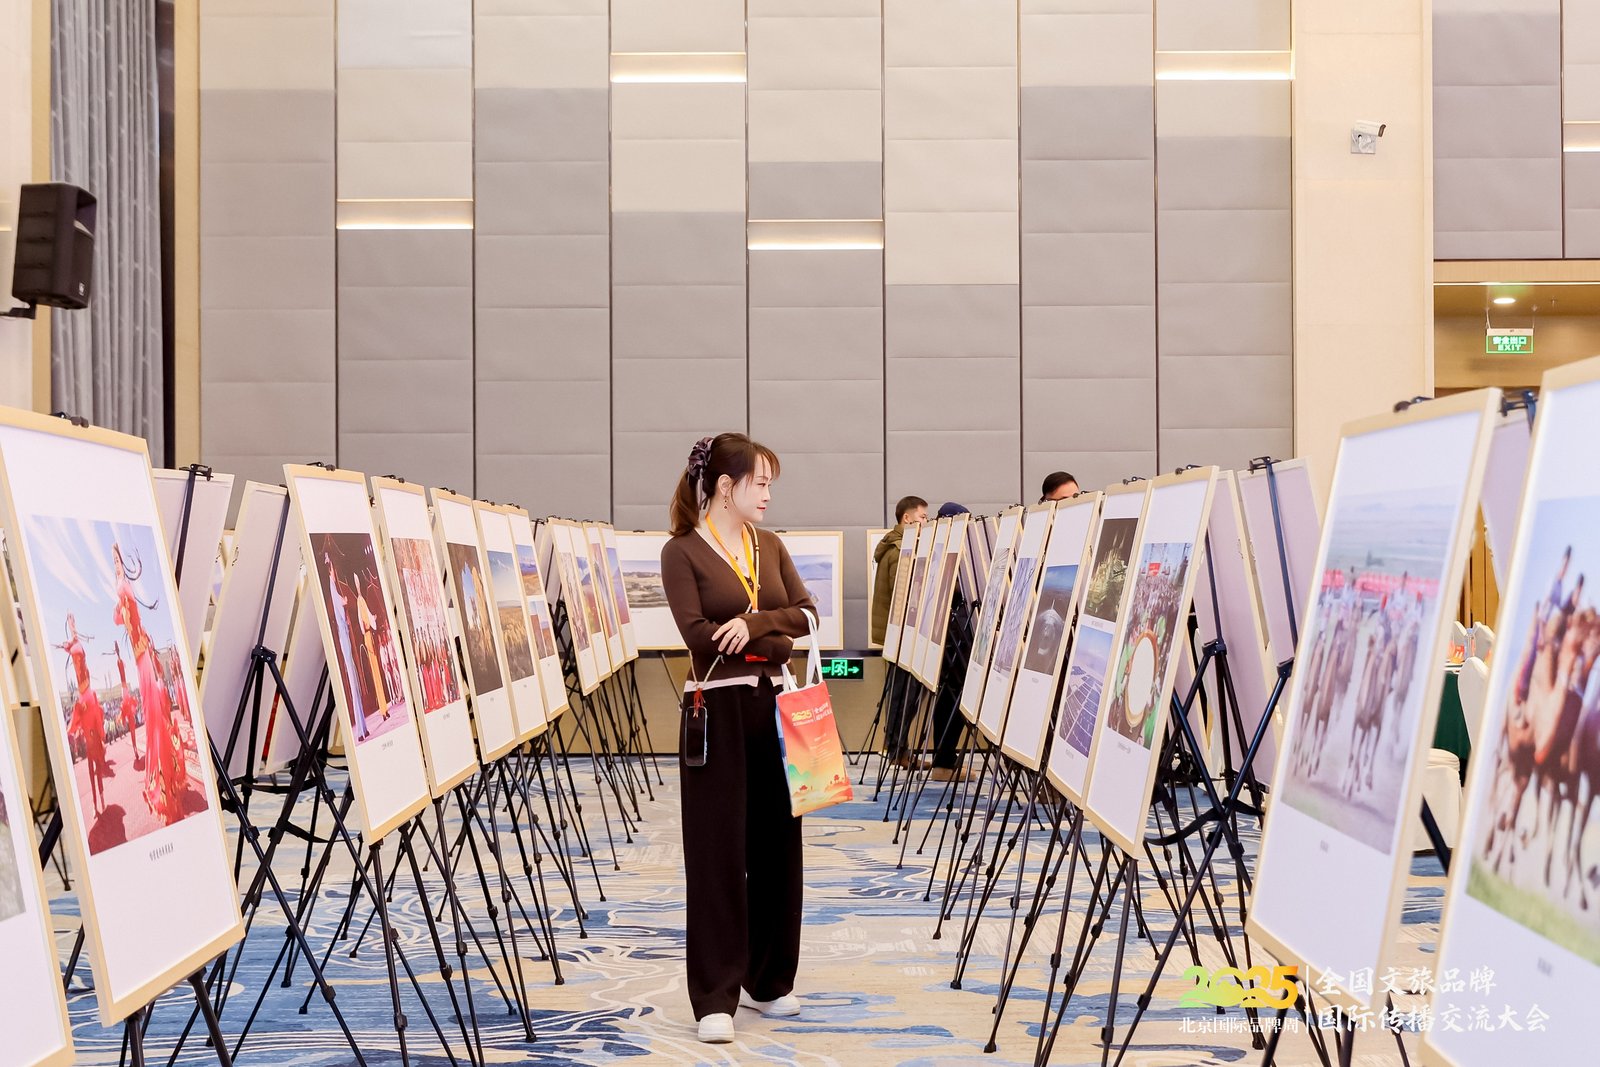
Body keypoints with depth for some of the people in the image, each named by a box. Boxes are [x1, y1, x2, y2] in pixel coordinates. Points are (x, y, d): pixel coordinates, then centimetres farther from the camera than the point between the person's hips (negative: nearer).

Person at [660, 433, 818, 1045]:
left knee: (777, 845, 10)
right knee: (718, 851, -2)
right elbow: (699, 635, -16)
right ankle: (715, 998, 4)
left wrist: (753, 624, -15)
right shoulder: (682, 552, -5)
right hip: (718, 710, -6)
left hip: (775, 706, 6)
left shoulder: (770, 547, 13)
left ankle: (768, 981, 24)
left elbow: (806, 615, 3)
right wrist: (778, 641, -10)